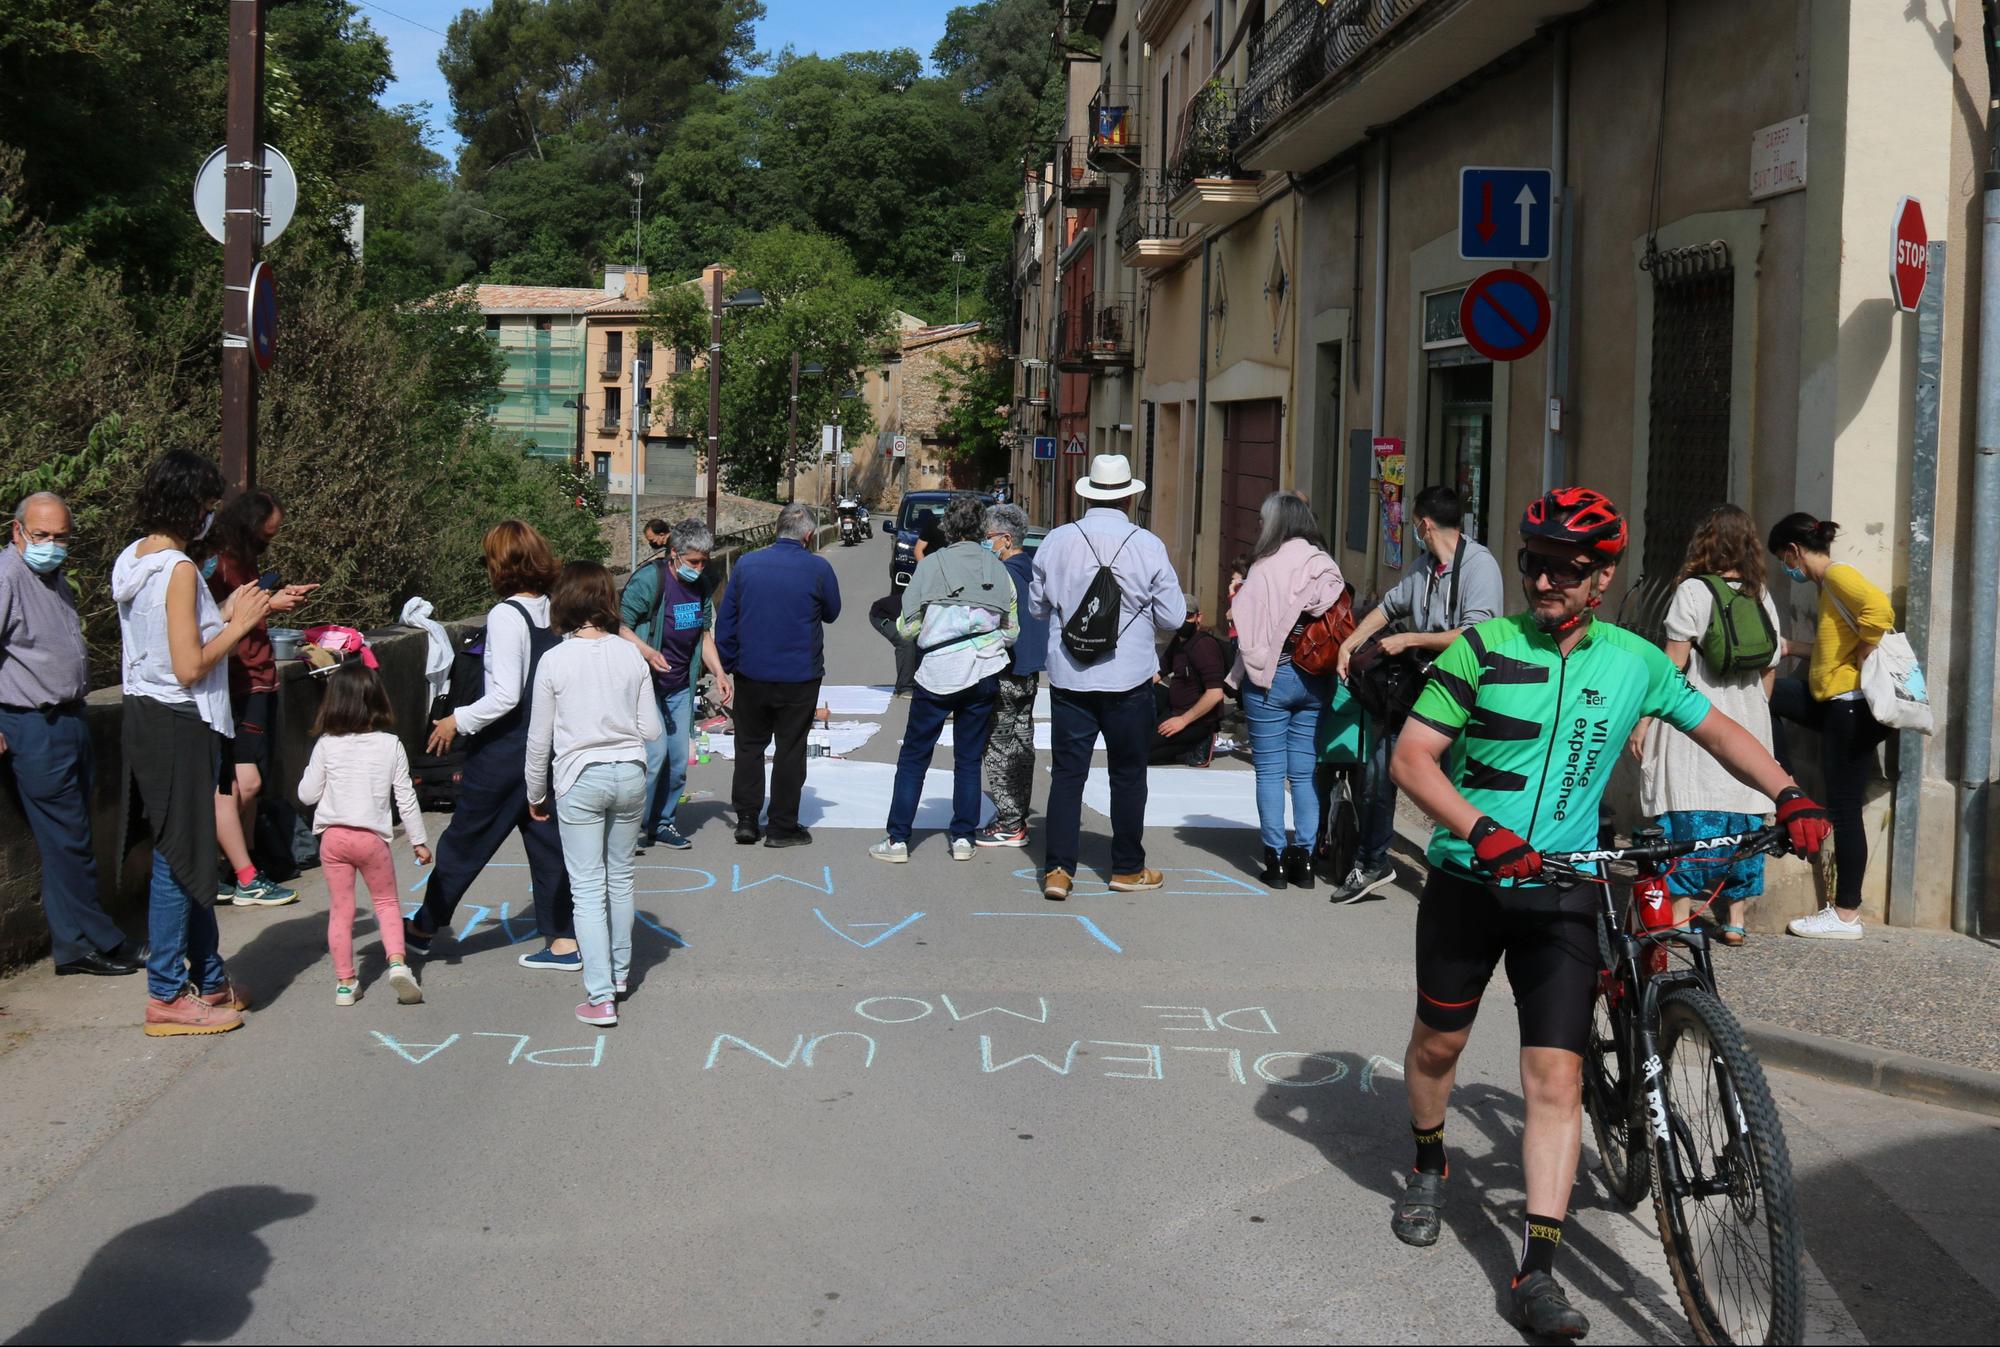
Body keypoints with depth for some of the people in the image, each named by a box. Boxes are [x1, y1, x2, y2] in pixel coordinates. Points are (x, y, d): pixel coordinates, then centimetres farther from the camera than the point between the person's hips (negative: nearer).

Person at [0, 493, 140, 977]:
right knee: (67, 841, -6)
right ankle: (89, 943, 1)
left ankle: (77, 942, 17)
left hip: (68, 719, 9)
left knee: (72, 840, 11)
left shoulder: (57, 580, 16)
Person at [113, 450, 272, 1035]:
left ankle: (209, 980, 26)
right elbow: (189, 668, -21)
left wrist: (225, 614, 13)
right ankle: (166, 996, 7)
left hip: (146, 718, 10)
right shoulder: (178, 569, -18)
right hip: (178, 724, -10)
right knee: (179, 859, -1)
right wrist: (238, 625, -9)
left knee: (191, 854, 17)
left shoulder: (131, 560, 10)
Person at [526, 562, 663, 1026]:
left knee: (588, 887, 0)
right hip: (630, 774, 3)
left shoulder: (554, 661, -9)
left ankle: (600, 996, -4)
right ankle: (619, 972, 32)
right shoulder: (631, 655, -3)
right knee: (620, 877, 18)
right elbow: (653, 729, -1)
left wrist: (535, 793, 10)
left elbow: (539, 738, -3)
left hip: (580, 780, -3)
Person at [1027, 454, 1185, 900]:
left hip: (1069, 676, 2)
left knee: (1067, 772, 6)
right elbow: (1173, 618, -4)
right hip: (1129, 679, -1)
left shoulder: (1056, 542, -3)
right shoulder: (1147, 546, -9)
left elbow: (1036, 606, 9)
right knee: (1128, 776, 11)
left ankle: (1057, 869, 1)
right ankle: (1128, 869, 20)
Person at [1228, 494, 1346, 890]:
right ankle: (1304, 858, 9)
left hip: (1271, 678, -4)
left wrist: (1245, 671, -1)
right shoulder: (1327, 568, 3)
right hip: (1315, 680, 5)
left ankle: (1276, 860, 3)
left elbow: (1247, 627, -11)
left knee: (1270, 771, 3)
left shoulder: (1266, 568, -11)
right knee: (1305, 772, 8)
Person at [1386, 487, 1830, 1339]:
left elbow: (1716, 729, 15)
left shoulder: (1634, 661, 1)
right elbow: (1411, 758, -11)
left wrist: (1788, 795, -1)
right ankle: (1428, 1165, 45)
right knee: (1439, 1041, 15)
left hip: (1562, 893, 1)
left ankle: (1538, 1272, -5)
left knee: (1557, 1079, -8)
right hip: (1467, 879, 0)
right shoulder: (1484, 648, -7)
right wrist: (1480, 830, -26)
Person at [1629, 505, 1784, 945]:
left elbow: (1673, 664, -10)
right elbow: (1770, 669, 11)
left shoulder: (1693, 590, -6)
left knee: (1685, 816, -1)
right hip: (1748, 724, 5)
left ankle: (1679, 915, -2)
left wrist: (1643, 720, -7)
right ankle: (1734, 918, 13)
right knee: (1741, 819, 10)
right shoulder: (1762, 597, 9)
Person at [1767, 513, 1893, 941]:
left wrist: (1866, 658, -20)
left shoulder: (1839, 575, -13)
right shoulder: (1829, 582, 16)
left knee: (1844, 809, -4)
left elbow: (1879, 609, -31)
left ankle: (1847, 915, 4)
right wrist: (1790, 646, 24)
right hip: (1833, 701, 10)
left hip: (1851, 705, -10)